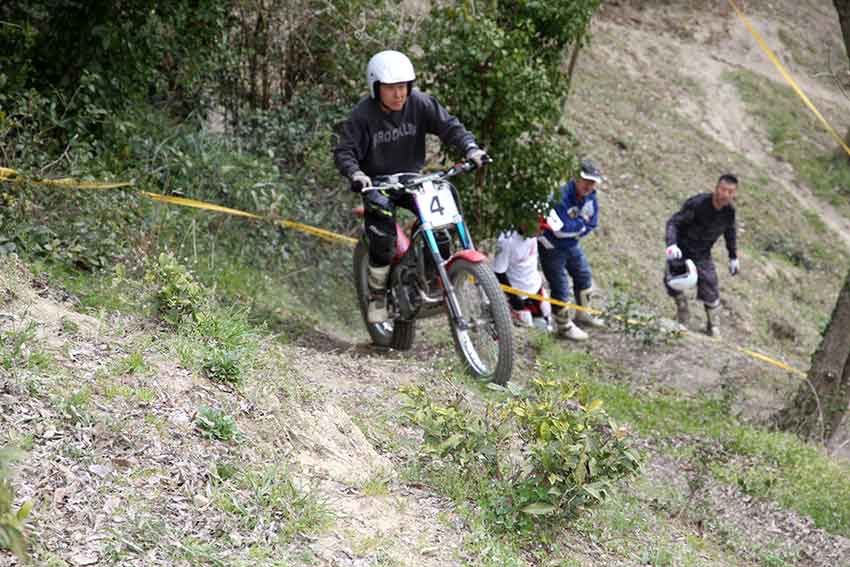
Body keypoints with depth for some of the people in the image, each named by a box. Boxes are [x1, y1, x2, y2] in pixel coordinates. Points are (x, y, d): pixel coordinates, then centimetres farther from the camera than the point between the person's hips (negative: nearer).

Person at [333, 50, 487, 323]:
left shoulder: (420, 103, -8)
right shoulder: (363, 115, -15)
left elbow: (448, 124, -12)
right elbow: (344, 150, -17)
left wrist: (470, 147, -30)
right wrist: (355, 173, -38)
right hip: (378, 184, -3)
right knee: (382, 239, -23)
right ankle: (377, 296, -1)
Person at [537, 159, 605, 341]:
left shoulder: (590, 196, -7)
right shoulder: (561, 196, -33)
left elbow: (591, 223, -4)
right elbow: (561, 228, -36)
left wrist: (573, 228, -21)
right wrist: (581, 224, -21)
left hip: (571, 244, 9)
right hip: (551, 247, -8)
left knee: (584, 277, 22)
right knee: (560, 287, -4)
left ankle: (583, 314, 44)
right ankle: (564, 327, 13)